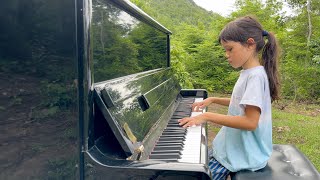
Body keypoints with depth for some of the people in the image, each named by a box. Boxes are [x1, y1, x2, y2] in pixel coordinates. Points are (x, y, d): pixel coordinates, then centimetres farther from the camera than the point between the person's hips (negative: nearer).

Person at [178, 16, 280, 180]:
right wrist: (213, 100, 15)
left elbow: (250, 122, -29)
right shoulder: (247, 73, 6)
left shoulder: (256, 76, -23)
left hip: (244, 153, -9)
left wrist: (208, 116, -27)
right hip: (234, 145, 9)